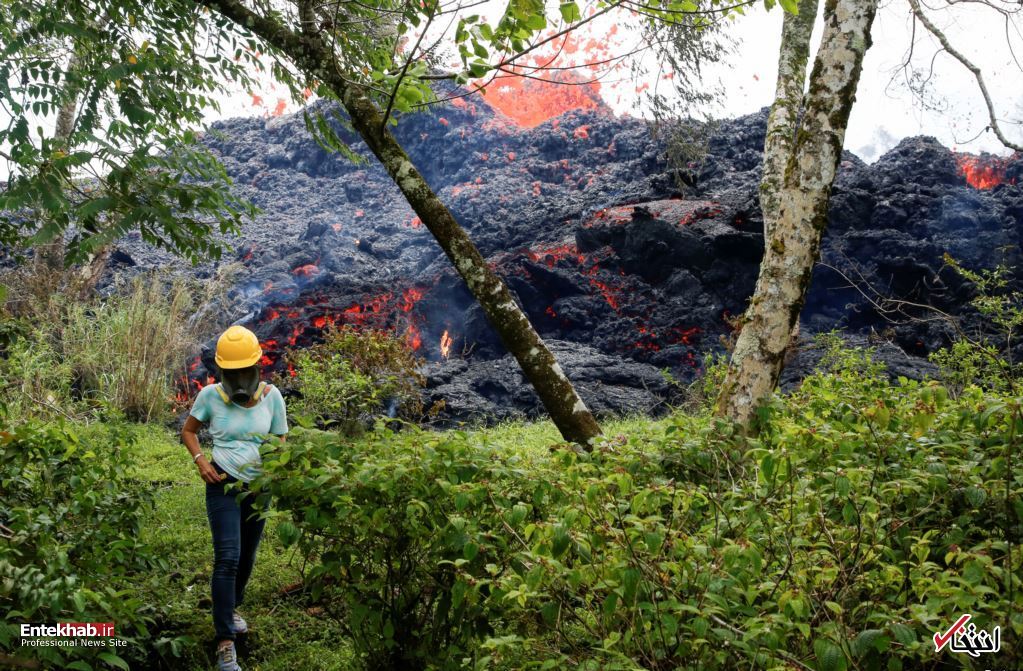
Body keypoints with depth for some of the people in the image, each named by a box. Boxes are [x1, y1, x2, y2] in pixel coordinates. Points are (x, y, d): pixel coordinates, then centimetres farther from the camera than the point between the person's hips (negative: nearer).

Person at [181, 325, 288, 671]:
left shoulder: (271, 396, -6)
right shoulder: (210, 395, -9)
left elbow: (279, 442, 4)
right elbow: (188, 430, 7)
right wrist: (200, 460, -10)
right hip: (224, 485, -3)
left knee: (247, 558, 16)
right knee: (228, 558, -13)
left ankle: (230, 608, 42)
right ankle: (225, 641, -8)